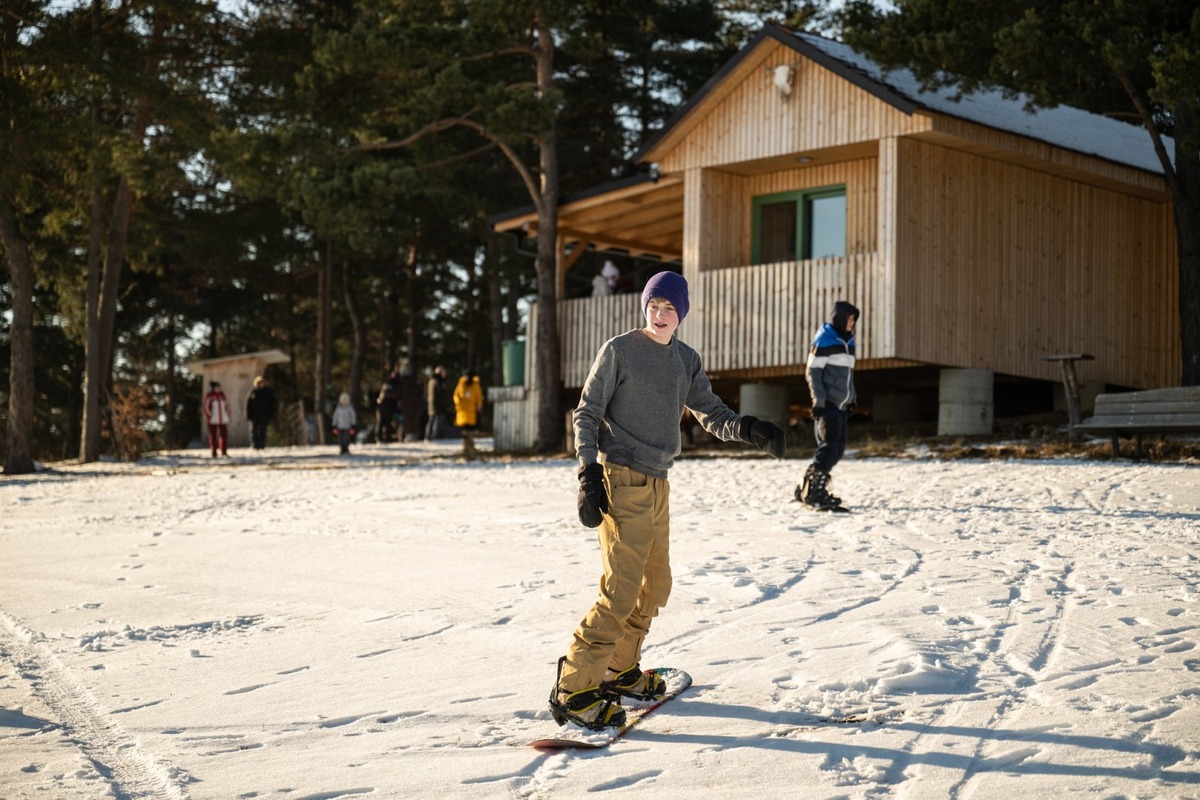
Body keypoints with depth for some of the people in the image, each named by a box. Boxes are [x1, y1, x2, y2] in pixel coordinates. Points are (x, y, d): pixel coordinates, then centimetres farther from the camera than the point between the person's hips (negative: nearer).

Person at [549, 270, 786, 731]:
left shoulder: (686, 361, 12)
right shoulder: (619, 351, -5)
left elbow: (710, 414, 8)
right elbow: (586, 414, -5)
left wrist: (747, 429, -12)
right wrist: (589, 474, -15)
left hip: (658, 484, 8)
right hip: (622, 483, -8)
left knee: (655, 585, 14)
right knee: (622, 590, -13)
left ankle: (618, 672, 28)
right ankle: (573, 691, -9)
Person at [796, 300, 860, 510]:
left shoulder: (848, 341, 17)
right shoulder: (823, 340, -7)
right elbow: (813, 372, -10)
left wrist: (852, 398, 21)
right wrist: (819, 401, -16)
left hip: (841, 406, 8)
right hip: (827, 404, -8)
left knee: (838, 449, 5)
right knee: (829, 445, -14)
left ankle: (807, 489, 11)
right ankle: (813, 491, -11)